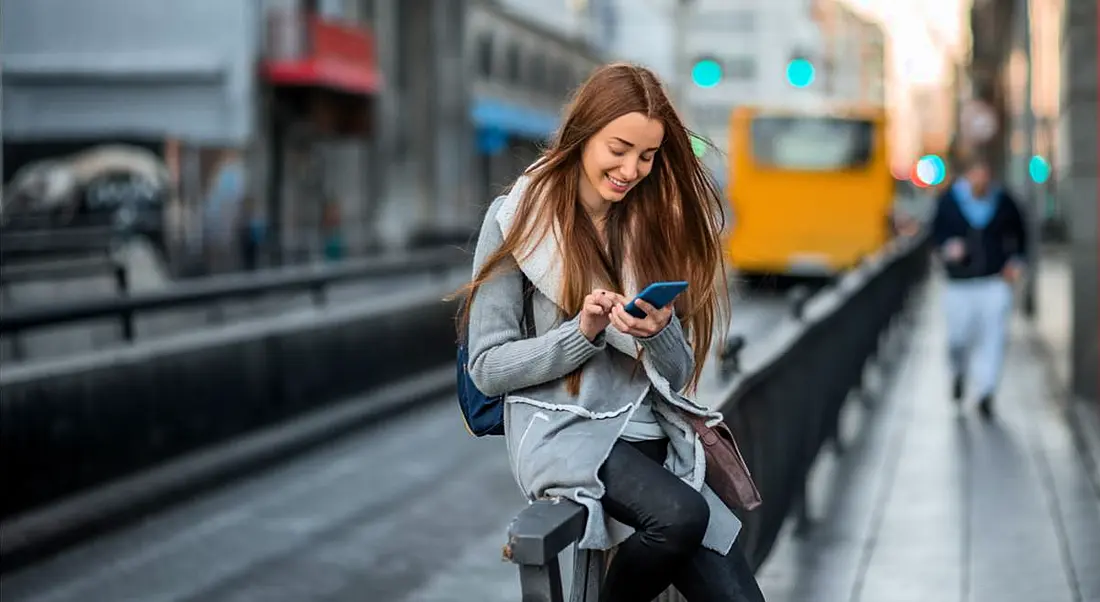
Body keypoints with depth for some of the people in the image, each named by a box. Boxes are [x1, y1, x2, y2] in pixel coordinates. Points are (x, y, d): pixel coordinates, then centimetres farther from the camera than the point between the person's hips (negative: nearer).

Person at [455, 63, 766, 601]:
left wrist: (659, 332, -15)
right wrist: (583, 330, -16)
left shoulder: (655, 222, 10)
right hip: (564, 430, -4)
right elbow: (486, 367, -4)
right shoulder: (517, 218, -2)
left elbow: (679, 376, 8)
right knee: (680, 514, -31)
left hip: (654, 436, 4)